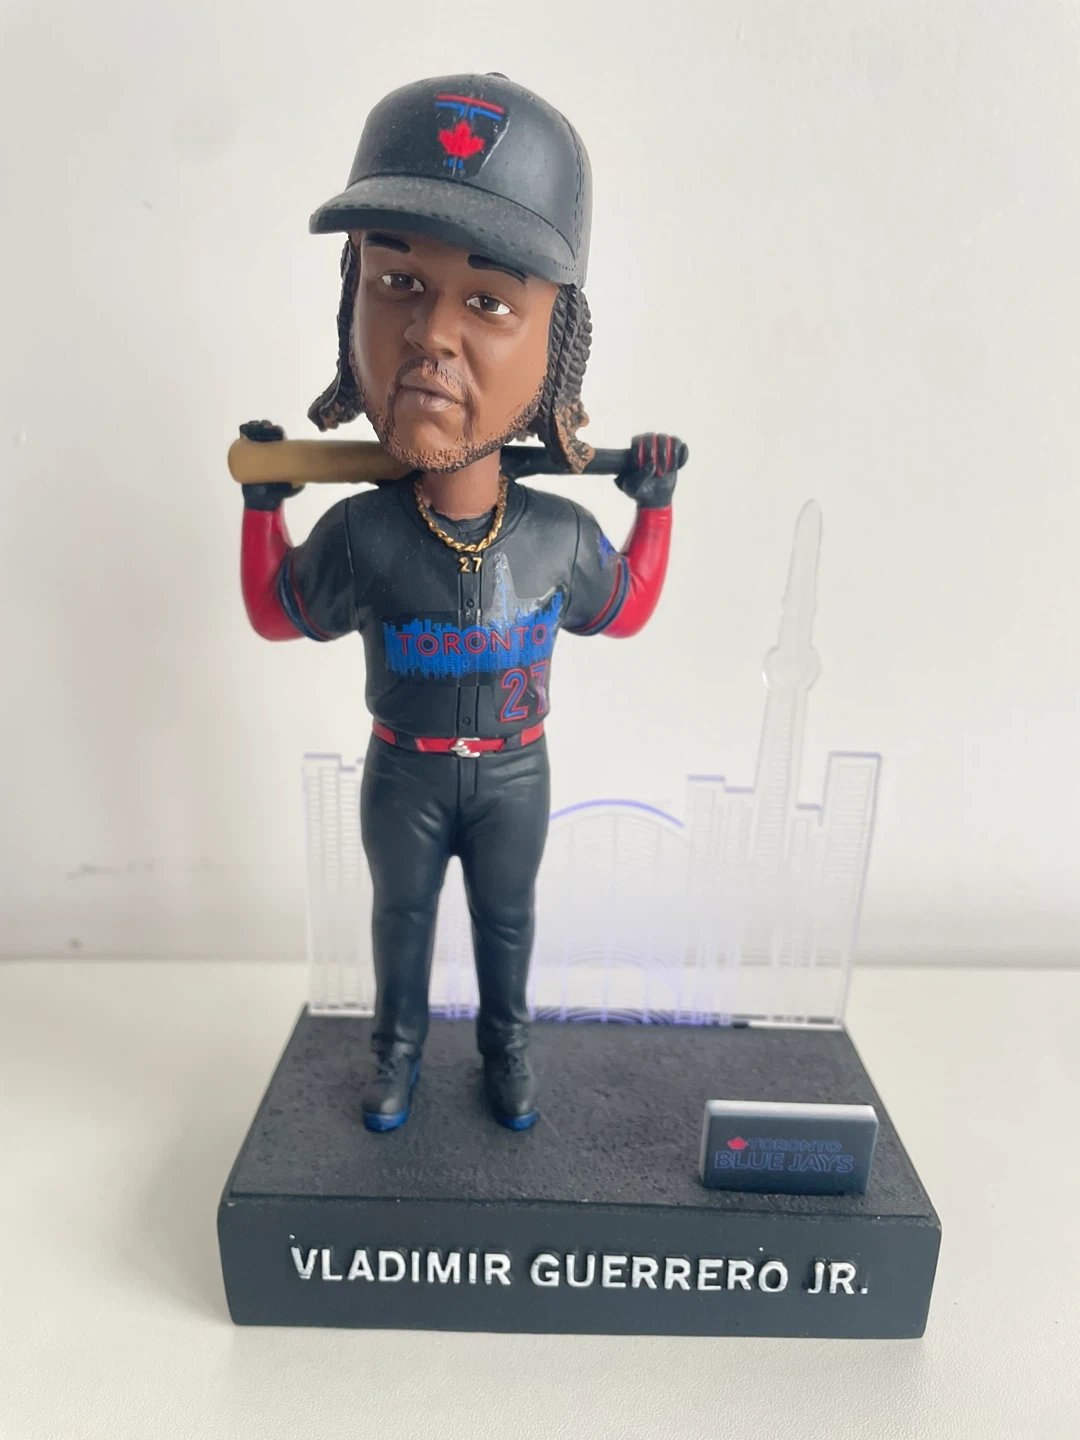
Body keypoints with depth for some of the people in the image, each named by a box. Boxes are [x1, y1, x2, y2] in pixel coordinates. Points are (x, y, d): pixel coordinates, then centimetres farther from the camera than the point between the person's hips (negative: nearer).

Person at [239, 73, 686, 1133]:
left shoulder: (560, 534, -18)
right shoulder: (359, 533, -22)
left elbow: (624, 611, 3)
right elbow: (278, 613, -2)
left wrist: (654, 505, -1)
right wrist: (260, 503, -6)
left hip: (513, 771, 1)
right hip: (404, 774, 0)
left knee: (506, 918, 21)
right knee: (401, 914, 21)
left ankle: (505, 1045, 47)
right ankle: (398, 1046, 47)